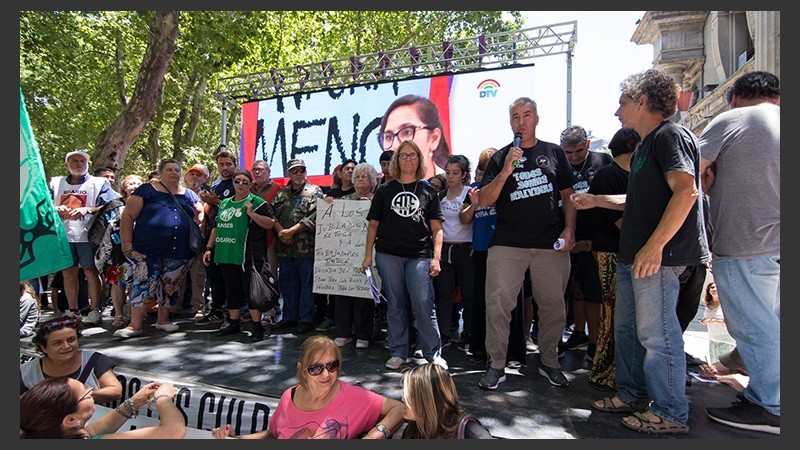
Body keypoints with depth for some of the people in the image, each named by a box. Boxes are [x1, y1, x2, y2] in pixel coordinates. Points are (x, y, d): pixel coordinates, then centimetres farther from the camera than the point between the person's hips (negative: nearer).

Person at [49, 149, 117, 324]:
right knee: (68, 272, 9)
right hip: (63, 235, 4)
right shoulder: (56, 183, 17)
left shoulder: (99, 183, 5)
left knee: (91, 272, -2)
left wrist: (87, 209, -19)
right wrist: (56, 209, -8)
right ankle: (72, 311, 19)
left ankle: (94, 310, 4)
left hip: (88, 235, -4)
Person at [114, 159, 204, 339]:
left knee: (170, 285, 10)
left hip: (179, 252, 4)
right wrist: (126, 242, -8)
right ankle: (135, 325, 5)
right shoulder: (147, 190, 2)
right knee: (143, 284, -4)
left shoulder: (189, 195, 13)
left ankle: (163, 319, 25)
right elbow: (128, 217, -1)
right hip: (148, 250, -3)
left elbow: (200, 217, 20)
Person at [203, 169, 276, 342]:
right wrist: (209, 248, 17)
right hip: (227, 254, 6)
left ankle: (257, 326, 3)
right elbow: (216, 227, 21)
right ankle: (233, 322, 28)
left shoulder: (256, 202, -2)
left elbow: (270, 224, -10)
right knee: (232, 289, 14)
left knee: (251, 289, -4)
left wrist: (251, 213, -19)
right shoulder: (225, 203, 17)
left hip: (248, 255, -6)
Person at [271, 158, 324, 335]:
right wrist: (280, 231, -8)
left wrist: (291, 231, -14)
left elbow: (314, 217, -13)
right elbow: (273, 214, 9)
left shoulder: (314, 191, -2)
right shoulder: (281, 193, 16)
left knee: (307, 283, 1)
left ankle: (306, 319, 11)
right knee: (287, 283, 14)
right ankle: (289, 317, 26)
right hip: (284, 247, 6)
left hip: (305, 247, -5)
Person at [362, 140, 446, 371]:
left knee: (423, 304, -7)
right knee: (395, 305, 7)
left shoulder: (428, 191, 10)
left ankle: (433, 354, 6)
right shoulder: (385, 190, 11)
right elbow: (373, 224, 11)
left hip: (420, 256, -1)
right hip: (388, 255, 1)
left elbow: (436, 228, 6)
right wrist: (368, 255, 5)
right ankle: (398, 352, 18)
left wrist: (436, 258, -4)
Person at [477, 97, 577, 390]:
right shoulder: (500, 157, 8)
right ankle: (496, 365, 10)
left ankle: (549, 362, 27)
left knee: (553, 305, 8)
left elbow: (568, 195, 12)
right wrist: (506, 172, -14)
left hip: (551, 243, 1)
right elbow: (485, 201, -1)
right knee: (498, 303, -3)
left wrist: (569, 229, -1)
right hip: (507, 243, -1)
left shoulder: (554, 152, 11)